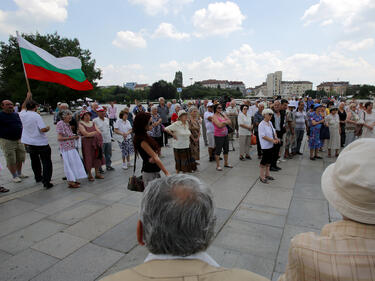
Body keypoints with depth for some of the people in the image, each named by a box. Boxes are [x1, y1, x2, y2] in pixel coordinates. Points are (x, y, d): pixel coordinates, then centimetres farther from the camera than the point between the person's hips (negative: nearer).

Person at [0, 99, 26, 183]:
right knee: (11, 160, 2)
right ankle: (15, 176, 17)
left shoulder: (16, 114, 9)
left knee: (20, 158, 14)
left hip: (19, 140, 6)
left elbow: (21, 125, 19)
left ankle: (19, 174, 32)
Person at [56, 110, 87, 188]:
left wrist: (75, 137, 8)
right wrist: (70, 138, -19)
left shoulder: (67, 124, 13)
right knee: (69, 164, -3)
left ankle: (74, 180, 23)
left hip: (72, 147, 9)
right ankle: (71, 182, 7)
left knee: (75, 163, 12)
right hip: (66, 148, -9)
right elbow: (59, 138, -17)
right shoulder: (60, 124, -13)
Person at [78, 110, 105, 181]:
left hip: (96, 143, 5)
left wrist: (90, 134, -11)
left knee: (97, 157, 7)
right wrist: (95, 132, -10)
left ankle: (97, 174, 18)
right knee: (88, 158, -1)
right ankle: (89, 175, 11)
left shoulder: (92, 123, 14)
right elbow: (86, 134, -16)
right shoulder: (81, 124, -4)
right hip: (87, 143, -5)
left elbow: (99, 132, 4)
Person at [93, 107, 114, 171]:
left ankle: (108, 165, 28)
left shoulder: (107, 119, 11)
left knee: (108, 154, 14)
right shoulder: (95, 120, -8)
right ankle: (99, 168, 13)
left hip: (108, 140, 6)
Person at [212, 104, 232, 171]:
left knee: (226, 150, 16)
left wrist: (223, 122, -12)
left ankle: (226, 163, 31)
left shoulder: (223, 115, 10)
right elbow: (219, 125, -23)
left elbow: (229, 123, 6)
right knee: (218, 151, 0)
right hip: (218, 136, -7)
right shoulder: (214, 116, -11)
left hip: (225, 135, 8)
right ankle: (218, 166, 11)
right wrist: (226, 122, -8)